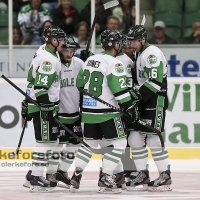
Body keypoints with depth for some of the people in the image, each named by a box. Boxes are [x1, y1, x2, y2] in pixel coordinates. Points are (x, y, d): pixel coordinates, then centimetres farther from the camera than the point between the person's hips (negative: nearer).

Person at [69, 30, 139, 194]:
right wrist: (130, 107, -12)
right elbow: (119, 89, -18)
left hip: (88, 110, 8)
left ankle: (76, 176, 14)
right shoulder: (114, 63, -14)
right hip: (107, 112, -8)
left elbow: (80, 83, 17)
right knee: (118, 142, 0)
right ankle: (105, 180, -7)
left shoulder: (90, 60, 10)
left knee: (89, 142, 19)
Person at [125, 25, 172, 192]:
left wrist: (137, 94, -25)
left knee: (153, 139, -12)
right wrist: (133, 94, 13)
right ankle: (143, 175, 13)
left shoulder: (152, 53, -15)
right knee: (135, 138, 6)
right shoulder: (140, 54, 17)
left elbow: (156, 81, -24)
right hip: (144, 102, 10)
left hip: (156, 101, -10)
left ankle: (165, 177, -4)